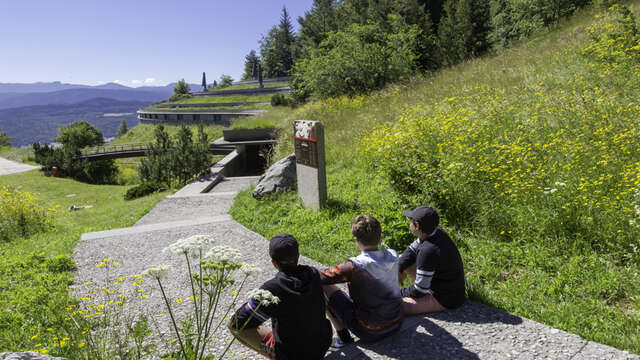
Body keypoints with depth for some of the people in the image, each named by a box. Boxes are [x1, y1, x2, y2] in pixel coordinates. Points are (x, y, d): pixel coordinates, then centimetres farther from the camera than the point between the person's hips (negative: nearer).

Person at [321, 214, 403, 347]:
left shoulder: (354, 266, -25)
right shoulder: (393, 256, -8)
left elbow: (319, 278, -22)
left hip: (370, 333, -6)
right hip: (396, 324, 6)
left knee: (324, 287, -2)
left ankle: (343, 337, 6)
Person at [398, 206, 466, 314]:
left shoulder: (427, 251, -33)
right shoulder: (434, 232, -7)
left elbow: (419, 291, -27)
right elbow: (411, 251, 8)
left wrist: (401, 293, -9)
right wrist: (398, 271, -4)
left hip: (444, 299, -9)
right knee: (405, 261, 14)